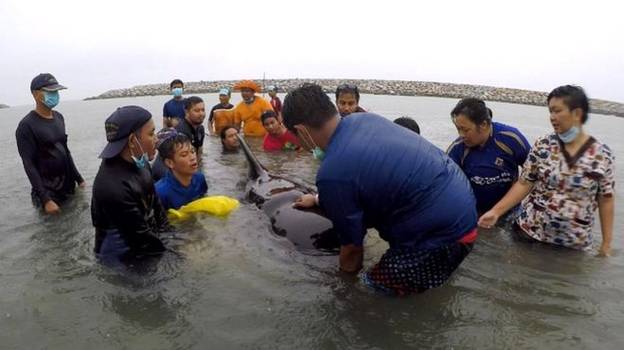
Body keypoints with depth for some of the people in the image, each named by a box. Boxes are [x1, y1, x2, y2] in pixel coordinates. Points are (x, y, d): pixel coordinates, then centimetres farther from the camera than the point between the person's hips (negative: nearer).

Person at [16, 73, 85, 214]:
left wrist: (78, 178, 14)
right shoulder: (27, 126, -14)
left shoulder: (58, 117, 7)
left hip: (68, 184, 6)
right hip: (47, 190, -6)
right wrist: (45, 199, -22)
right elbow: (29, 165, -17)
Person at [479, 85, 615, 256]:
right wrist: (496, 211, -12)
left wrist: (607, 242, 1)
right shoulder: (542, 145, -5)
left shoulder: (603, 155, -7)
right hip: (530, 230, 1)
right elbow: (524, 183, -3)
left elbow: (606, 200, -1)